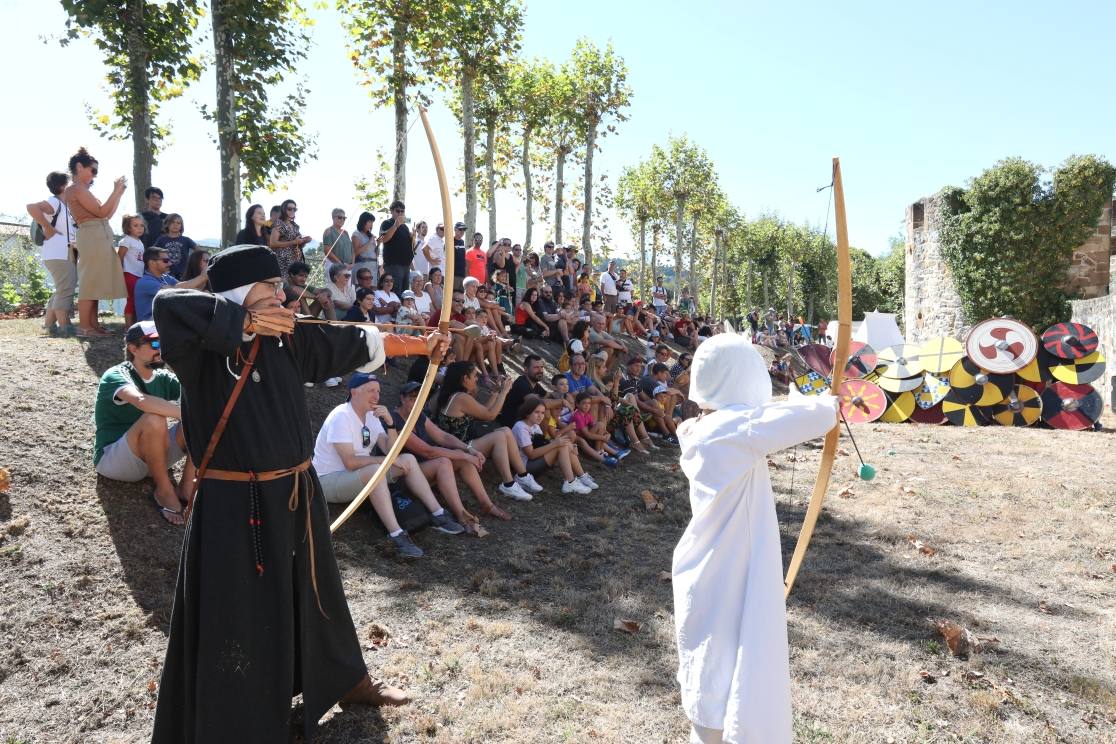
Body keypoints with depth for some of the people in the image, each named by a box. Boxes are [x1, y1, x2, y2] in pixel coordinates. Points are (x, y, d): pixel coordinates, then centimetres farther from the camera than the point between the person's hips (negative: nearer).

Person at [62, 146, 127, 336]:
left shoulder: (82, 190, 22)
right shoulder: (77, 188, -7)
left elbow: (108, 214, 22)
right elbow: (101, 212, -12)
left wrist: (119, 194, 18)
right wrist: (116, 191, -6)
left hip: (100, 238, 10)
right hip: (93, 237, -10)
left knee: (94, 283, 8)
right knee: (90, 282, -10)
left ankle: (93, 324, 10)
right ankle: (83, 326, -9)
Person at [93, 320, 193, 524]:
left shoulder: (163, 378, 3)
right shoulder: (116, 375, -17)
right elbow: (142, 400, -40)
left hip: (152, 458, 6)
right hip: (111, 459, -6)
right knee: (154, 419, -36)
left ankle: (185, 486, -13)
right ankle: (164, 491, -19)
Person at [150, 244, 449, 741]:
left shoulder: (288, 336, 3)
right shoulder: (203, 347, -13)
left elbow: (357, 343, 10)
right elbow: (168, 305, -33)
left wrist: (420, 344, 13)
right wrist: (245, 321, -26)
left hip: (295, 495, 7)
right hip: (234, 506, -6)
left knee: (314, 595, 25)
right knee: (234, 620, 4)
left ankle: (346, 681, 48)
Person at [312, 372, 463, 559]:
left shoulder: (371, 415, 5)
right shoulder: (340, 416, -21)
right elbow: (350, 462, -29)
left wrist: (389, 422, -16)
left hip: (362, 476, 9)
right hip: (328, 480, -8)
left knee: (408, 459, -5)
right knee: (375, 470, -37)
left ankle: (438, 516, -6)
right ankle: (397, 536, -40)